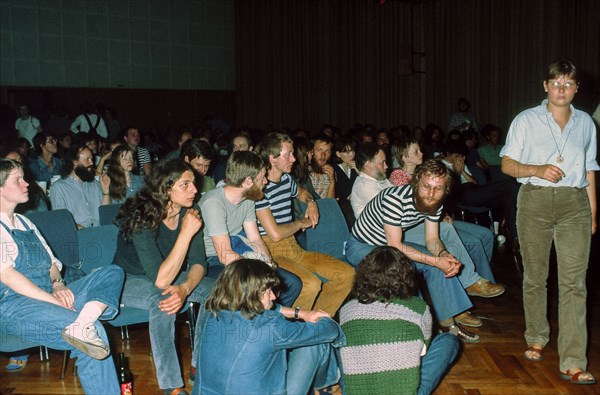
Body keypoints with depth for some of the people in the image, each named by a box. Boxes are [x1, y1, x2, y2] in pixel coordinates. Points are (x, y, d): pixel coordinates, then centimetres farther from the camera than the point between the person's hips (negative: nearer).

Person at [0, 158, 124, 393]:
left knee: (112, 273, -11)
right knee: (95, 331, -29)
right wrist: (54, 302, -19)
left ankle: (82, 325, -34)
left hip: (48, 295, 8)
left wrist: (58, 285, -1)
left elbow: (52, 262, 23)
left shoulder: (24, 223, 23)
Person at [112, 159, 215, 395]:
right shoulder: (142, 219, -30)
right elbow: (161, 279, -36)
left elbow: (199, 262, -11)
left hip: (164, 276, 6)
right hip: (130, 281, -5)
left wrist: (185, 288, -33)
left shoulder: (189, 213, -12)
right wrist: (186, 233, -40)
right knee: (161, 299, -37)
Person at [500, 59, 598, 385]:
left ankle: (573, 363, -8)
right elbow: (507, 164, 2)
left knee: (574, 281, -7)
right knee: (535, 276, 8)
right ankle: (537, 339, 30)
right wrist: (538, 170, -16)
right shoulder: (526, 120, 5)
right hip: (534, 201, -1)